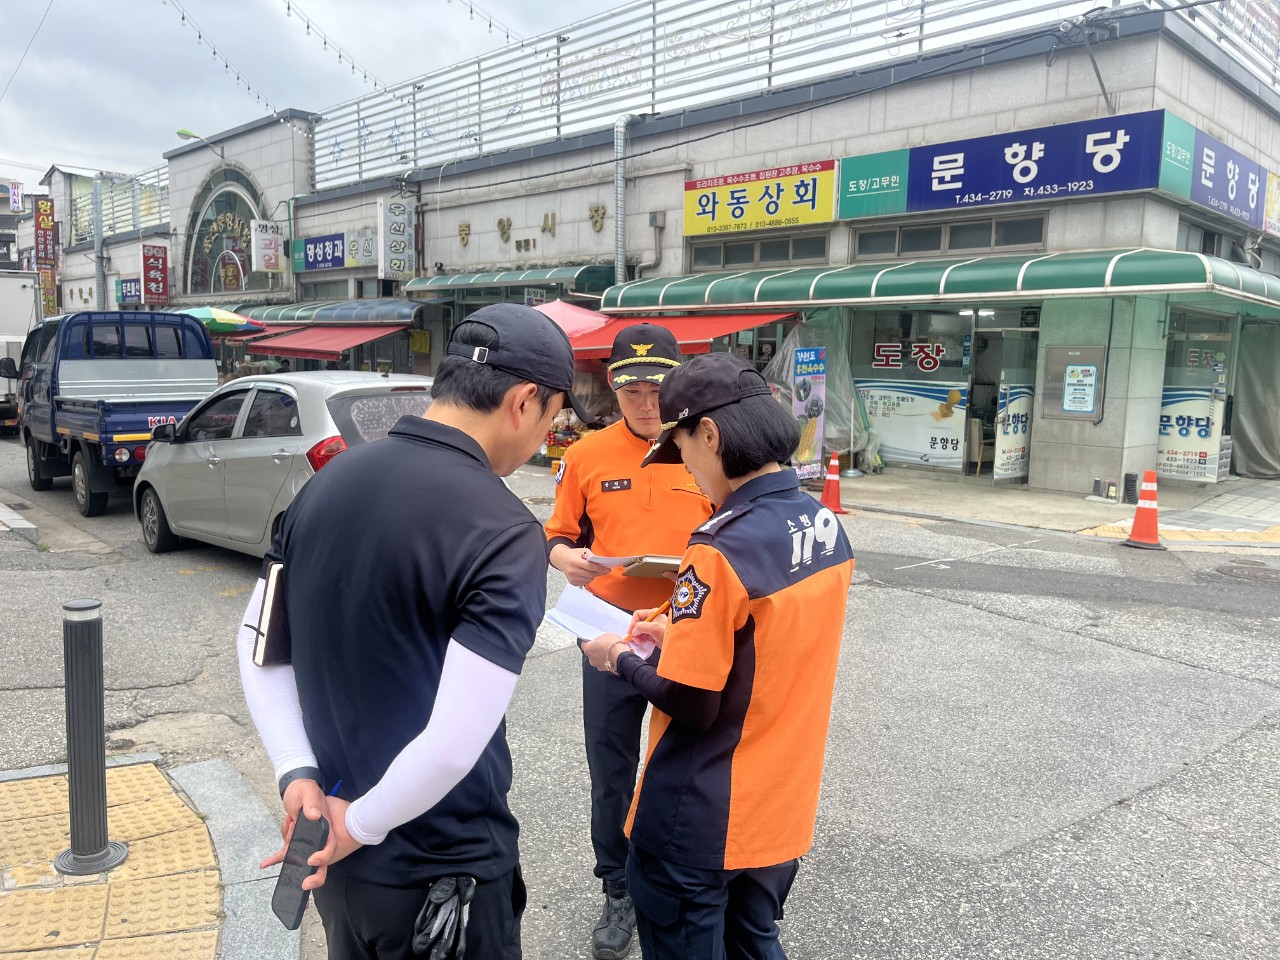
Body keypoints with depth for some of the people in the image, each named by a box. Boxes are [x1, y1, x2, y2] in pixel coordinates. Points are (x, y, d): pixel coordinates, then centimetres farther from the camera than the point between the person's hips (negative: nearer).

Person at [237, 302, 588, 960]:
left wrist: (297, 775, -2)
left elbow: (259, 647, 2)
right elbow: (454, 744, -29)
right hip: (443, 872, -6)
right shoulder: (506, 535, -25)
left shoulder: (329, 481, -4)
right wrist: (361, 825, -13)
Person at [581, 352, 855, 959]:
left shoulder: (721, 548, -27)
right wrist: (681, 636, 7)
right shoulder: (828, 528, -3)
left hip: (704, 824, -7)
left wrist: (621, 659, -6)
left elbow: (690, 707, -22)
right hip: (784, 811, 7)